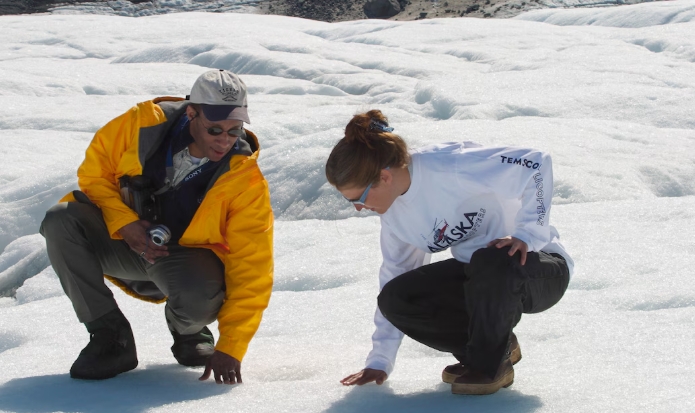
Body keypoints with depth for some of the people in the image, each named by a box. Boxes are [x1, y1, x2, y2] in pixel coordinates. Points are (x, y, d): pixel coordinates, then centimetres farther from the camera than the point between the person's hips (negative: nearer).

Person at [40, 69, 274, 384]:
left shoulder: (245, 179, -20)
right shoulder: (145, 123, -16)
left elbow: (252, 271, -21)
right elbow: (94, 169, -1)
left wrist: (230, 349, -28)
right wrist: (123, 222, -19)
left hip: (186, 259, -2)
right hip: (124, 241, 3)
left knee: (199, 297, -38)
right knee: (61, 221, -26)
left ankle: (189, 332, 5)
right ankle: (110, 337, -12)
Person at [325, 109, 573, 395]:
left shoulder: (448, 168, -26)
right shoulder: (394, 212, -2)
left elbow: (535, 165, -28)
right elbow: (394, 276, 10)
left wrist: (527, 235, -32)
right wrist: (380, 360, 10)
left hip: (541, 269, -7)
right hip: (478, 275, 7)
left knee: (490, 262, -40)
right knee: (395, 299, -14)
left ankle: (490, 365, -15)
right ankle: (496, 344, 4)